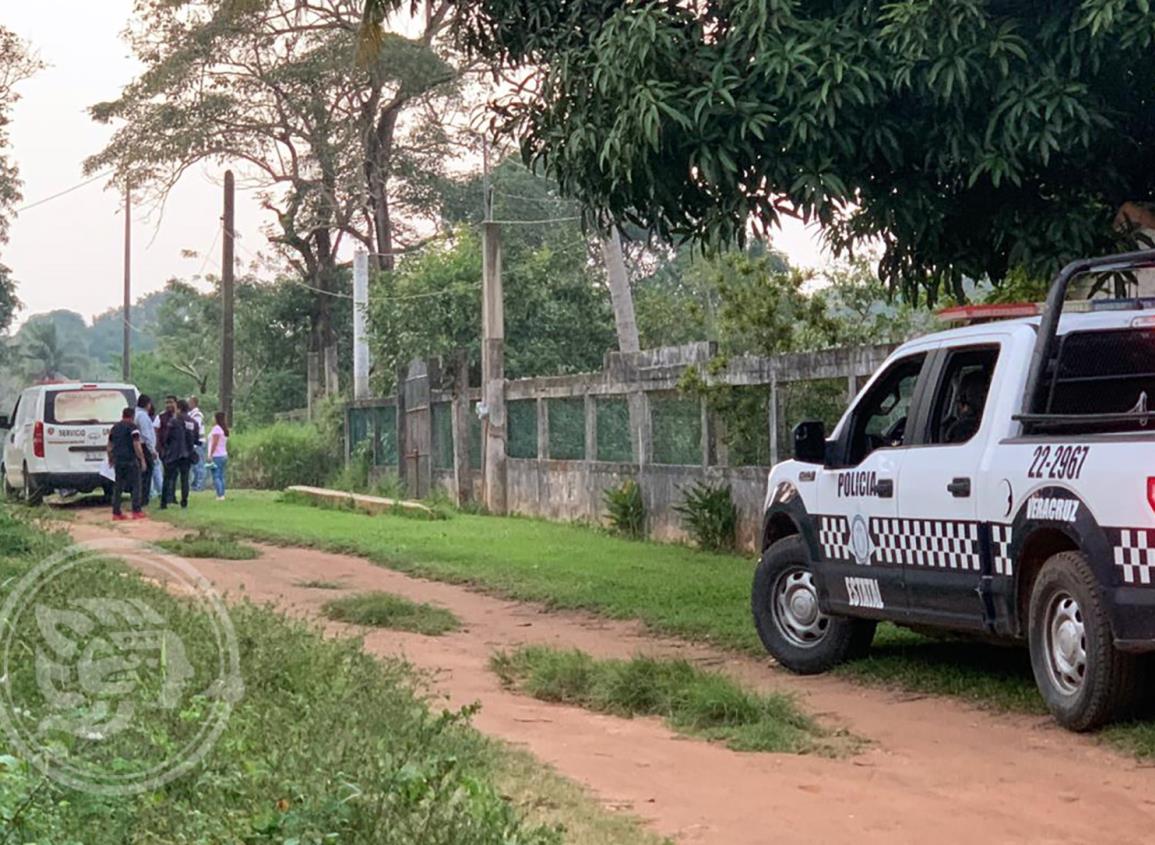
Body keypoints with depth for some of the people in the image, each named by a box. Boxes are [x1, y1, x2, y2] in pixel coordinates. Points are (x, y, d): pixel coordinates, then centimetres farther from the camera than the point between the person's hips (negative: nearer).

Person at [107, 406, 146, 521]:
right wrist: (142, 460, -9)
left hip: (118, 460, 6)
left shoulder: (115, 428, 15)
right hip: (130, 460, -6)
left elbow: (110, 446, 18)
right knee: (136, 485, 0)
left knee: (118, 486, 9)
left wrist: (110, 460, 27)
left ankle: (116, 512, 8)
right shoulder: (132, 427, -6)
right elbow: (136, 445, -13)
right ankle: (136, 511, -4)